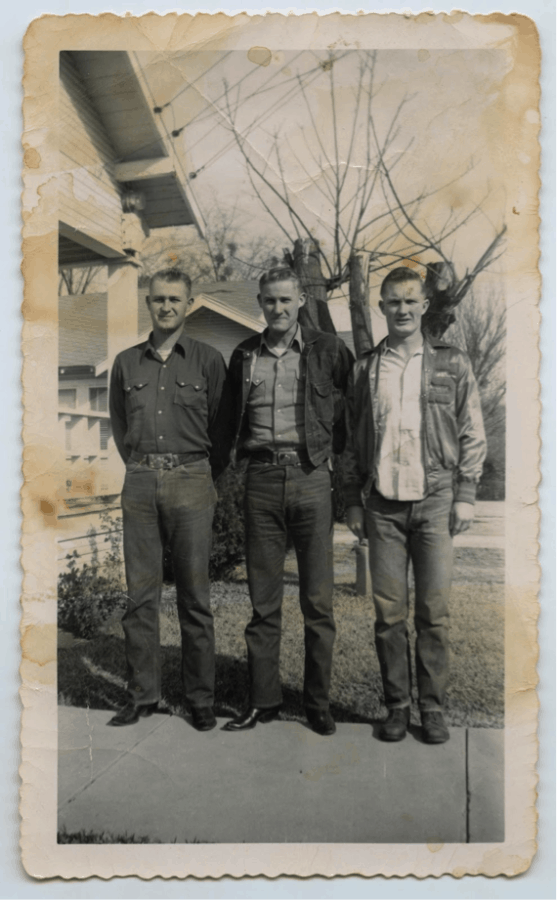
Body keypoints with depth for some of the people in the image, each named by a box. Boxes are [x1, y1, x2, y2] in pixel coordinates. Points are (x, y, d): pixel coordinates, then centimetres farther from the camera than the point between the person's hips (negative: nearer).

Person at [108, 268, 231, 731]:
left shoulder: (208, 360, 3)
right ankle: (142, 694, 18)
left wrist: (203, 478, 9)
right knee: (140, 595, 6)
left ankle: (201, 698, 14)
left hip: (191, 484, -2)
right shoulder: (126, 362, 11)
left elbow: (222, 428, 7)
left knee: (194, 596, 1)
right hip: (140, 483, 3)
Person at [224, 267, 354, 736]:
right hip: (261, 479, 2)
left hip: (311, 476, -2)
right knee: (263, 600, 8)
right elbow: (230, 420, 21)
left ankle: (318, 702, 19)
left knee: (318, 600, 4)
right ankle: (263, 700, 21)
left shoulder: (328, 350, 3)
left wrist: (335, 453, 8)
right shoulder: (244, 355, 11)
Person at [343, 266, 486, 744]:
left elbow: (473, 435, 7)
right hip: (382, 504, 1)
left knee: (434, 610, 1)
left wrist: (465, 495, -1)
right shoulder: (365, 369, 11)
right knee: (389, 611, 4)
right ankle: (397, 705, 18)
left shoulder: (453, 363, 8)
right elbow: (352, 442, 12)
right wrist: (352, 502, 8)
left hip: (435, 499, -1)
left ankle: (433, 706, 16)